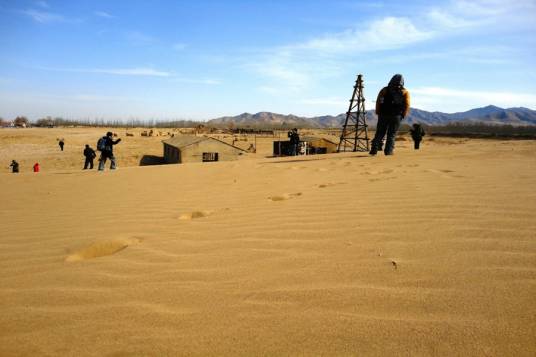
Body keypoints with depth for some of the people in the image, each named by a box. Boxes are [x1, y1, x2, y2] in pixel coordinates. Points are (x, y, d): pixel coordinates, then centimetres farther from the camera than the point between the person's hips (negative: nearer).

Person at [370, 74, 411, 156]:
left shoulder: (384, 90, 10)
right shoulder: (405, 92, 9)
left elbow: (378, 101, -1)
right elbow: (407, 105, -2)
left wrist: (378, 113, 3)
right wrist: (403, 115, 4)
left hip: (383, 115, 1)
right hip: (397, 116, -1)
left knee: (379, 133, 7)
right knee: (391, 135, 7)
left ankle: (374, 149, 0)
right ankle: (388, 151, 3)